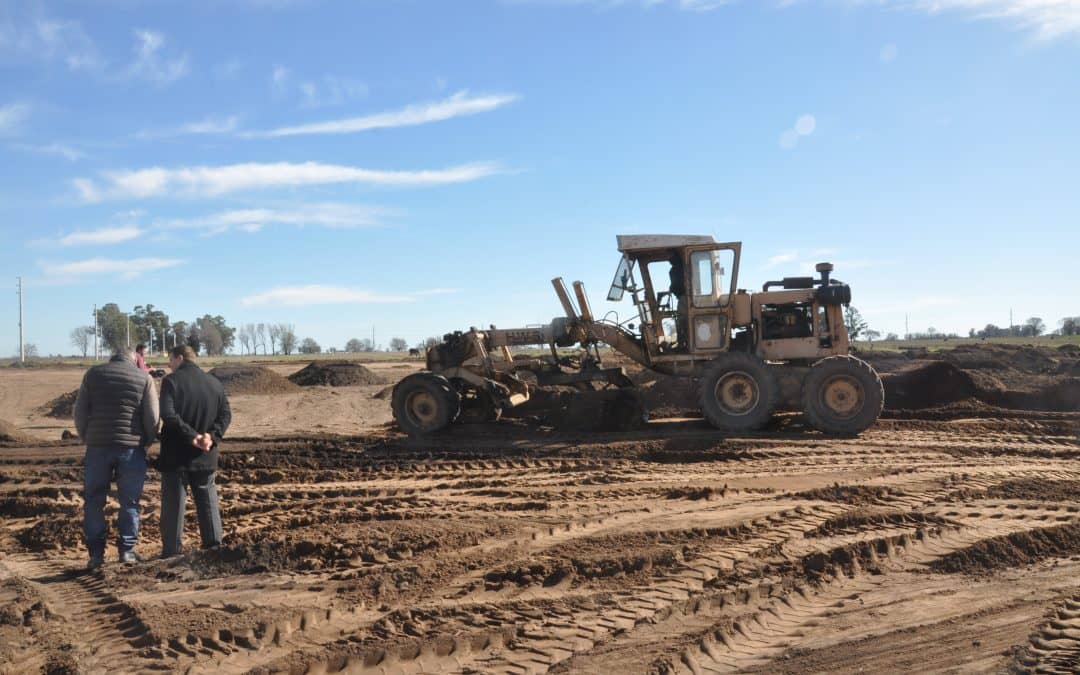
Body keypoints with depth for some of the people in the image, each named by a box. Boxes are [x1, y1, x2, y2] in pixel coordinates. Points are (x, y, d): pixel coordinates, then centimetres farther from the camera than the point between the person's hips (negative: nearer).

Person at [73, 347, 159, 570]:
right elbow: (152, 418, -3)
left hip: (98, 446, 1)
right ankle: (127, 549, 9)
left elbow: (80, 412, 4)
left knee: (93, 501, 11)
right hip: (132, 448, -1)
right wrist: (145, 442, 11)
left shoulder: (93, 374, 8)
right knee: (129, 501, 9)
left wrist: (87, 438, 17)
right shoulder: (143, 378, 4)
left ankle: (96, 552, 10)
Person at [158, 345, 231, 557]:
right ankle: (214, 546, 13)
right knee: (208, 502, 13)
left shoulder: (171, 381, -8)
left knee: (173, 504, 4)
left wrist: (191, 435, -20)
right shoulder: (215, 383, 8)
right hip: (205, 457, 4)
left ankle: (171, 551, 7)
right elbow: (226, 414, 0)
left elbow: (168, 414, -22)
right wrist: (212, 435, -11)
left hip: (176, 455, -4)